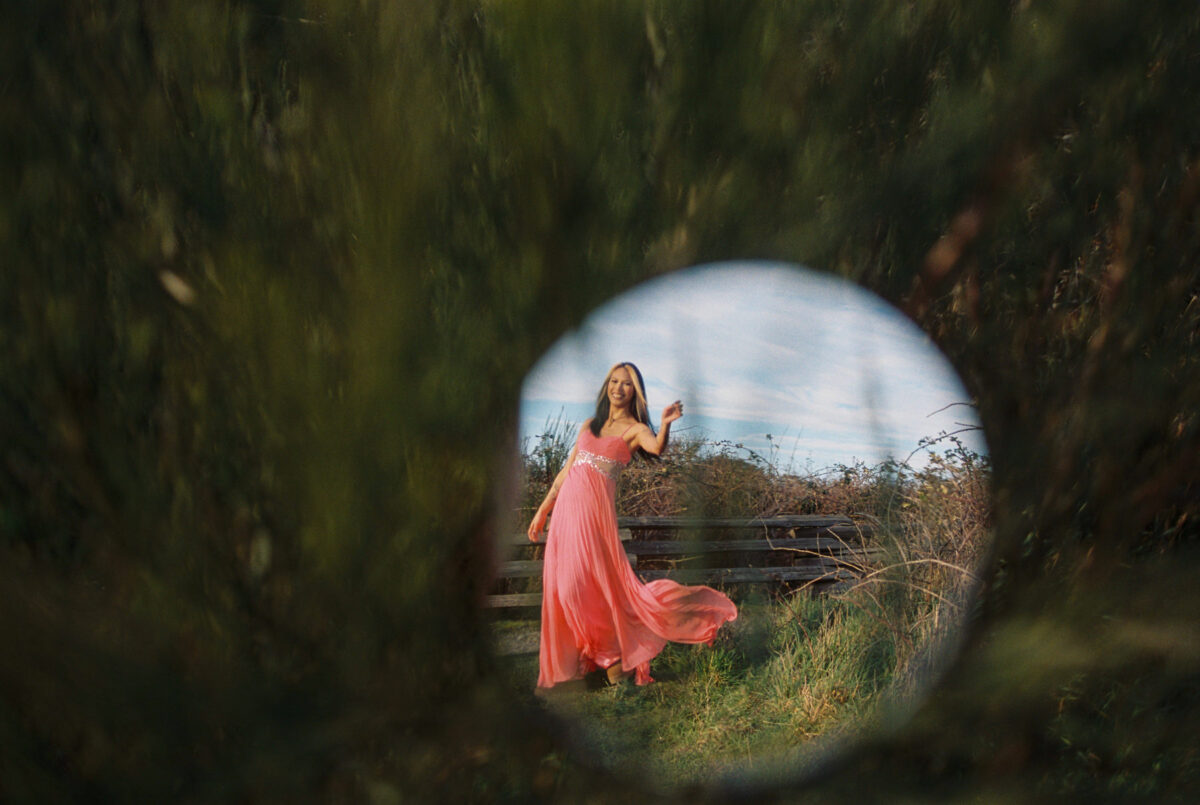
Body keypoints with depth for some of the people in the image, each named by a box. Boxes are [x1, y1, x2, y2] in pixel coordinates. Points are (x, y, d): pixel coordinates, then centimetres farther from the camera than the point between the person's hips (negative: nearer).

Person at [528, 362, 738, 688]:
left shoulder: (635, 429, 2)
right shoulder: (589, 425, 19)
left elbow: (656, 447, -21)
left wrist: (665, 424, -42)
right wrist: (543, 510, 19)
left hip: (595, 506, -6)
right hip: (567, 504, 6)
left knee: (589, 581, -9)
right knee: (561, 583, 6)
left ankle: (614, 656, 6)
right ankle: (572, 658, 18)